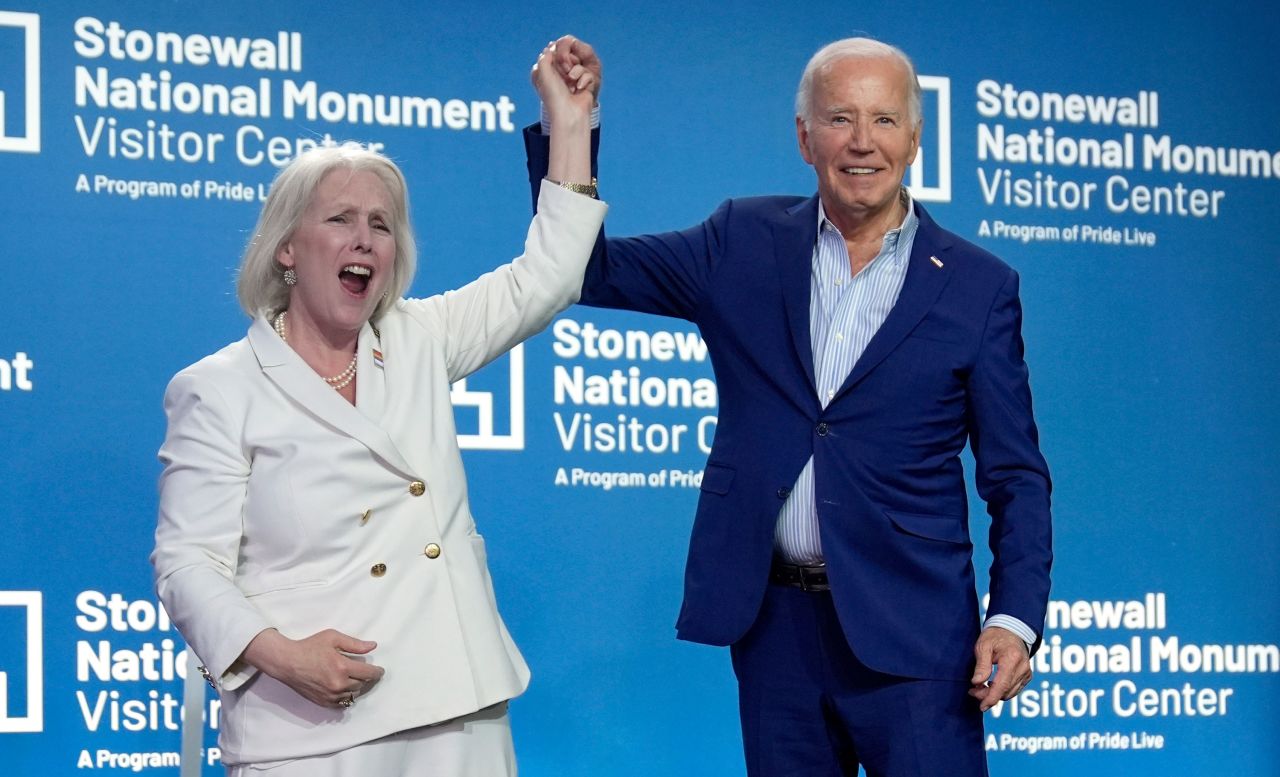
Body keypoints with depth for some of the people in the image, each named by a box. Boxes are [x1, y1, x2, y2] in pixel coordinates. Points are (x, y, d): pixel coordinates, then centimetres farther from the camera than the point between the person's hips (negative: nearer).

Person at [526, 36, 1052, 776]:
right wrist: (567, 125, -5)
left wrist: (1016, 618, -10)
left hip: (910, 630, -2)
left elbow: (1016, 477, 2)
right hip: (773, 621, 2)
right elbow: (591, 268, 7)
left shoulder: (979, 286, 0)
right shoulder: (745, 243, 5)